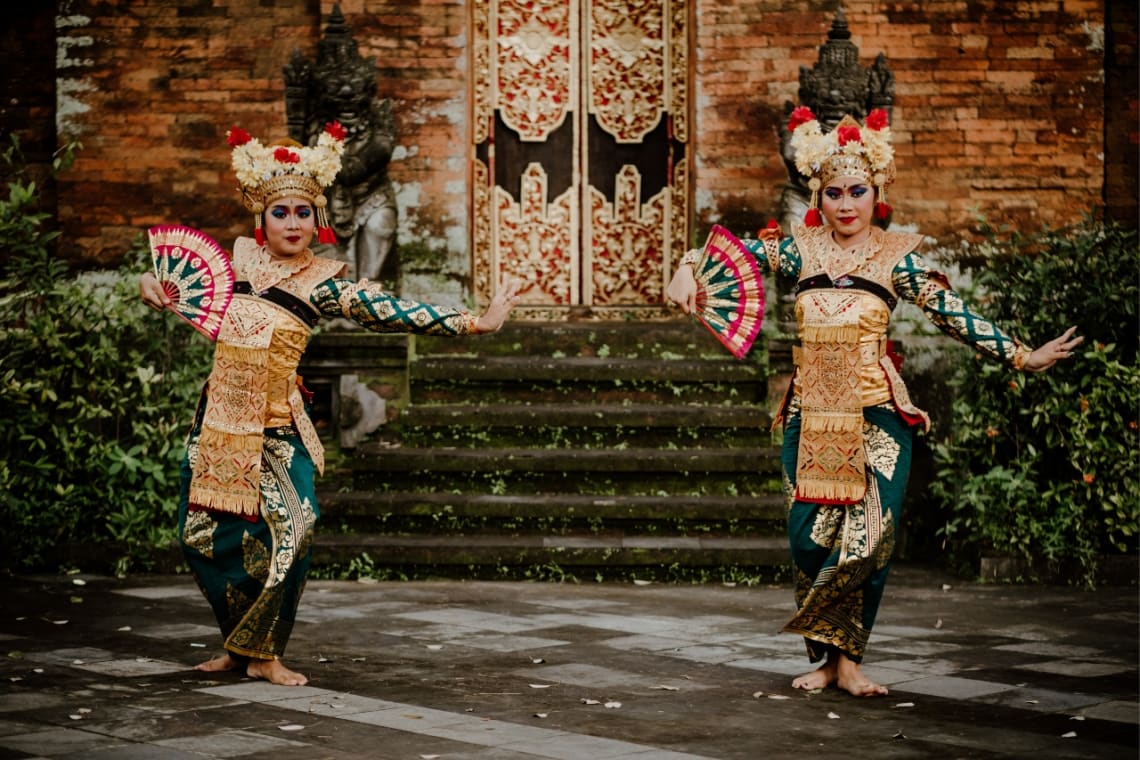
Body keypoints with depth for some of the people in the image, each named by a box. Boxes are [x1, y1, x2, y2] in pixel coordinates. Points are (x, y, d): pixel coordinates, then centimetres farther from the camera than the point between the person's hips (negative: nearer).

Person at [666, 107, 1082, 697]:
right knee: (810, 538, 0)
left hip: (875, 417, -2)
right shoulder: (801, 249, 7)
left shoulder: (895, 256, 2)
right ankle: (828, 659, 13)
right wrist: (688, 270, -10)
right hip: (811, 416, 2)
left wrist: (1023, 357, -1)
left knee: (869, 537, -8)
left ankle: (847, 657, 3)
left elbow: (955, 317, 2)